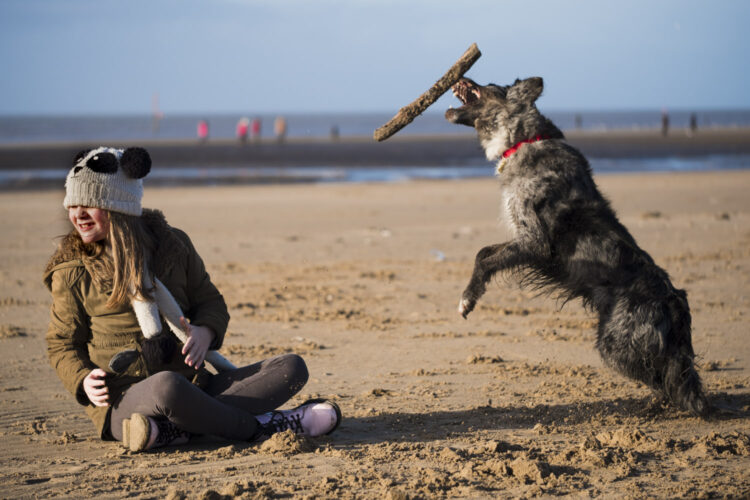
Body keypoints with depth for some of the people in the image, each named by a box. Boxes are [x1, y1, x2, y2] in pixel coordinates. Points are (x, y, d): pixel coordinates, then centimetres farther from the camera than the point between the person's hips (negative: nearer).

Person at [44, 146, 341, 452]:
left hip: (195, 386, 5)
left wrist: (205, 332, -5)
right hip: (123, 402, -5)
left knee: (291, 368, -13)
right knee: (166, 385, -42)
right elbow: (62, 344, 10)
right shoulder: (71, 271, 3)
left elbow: (210, 301, 19)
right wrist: (83, 381, -12)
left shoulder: (171, 243, 9)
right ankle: (256, 426, -19)